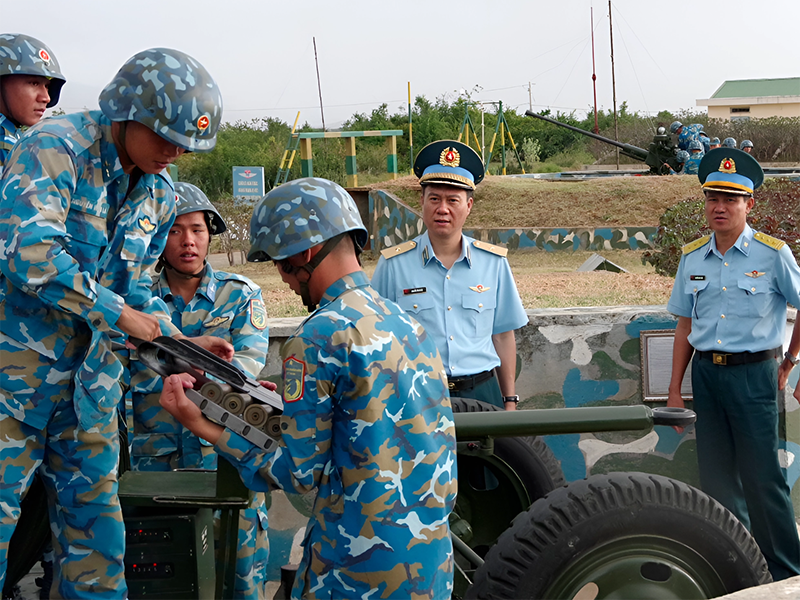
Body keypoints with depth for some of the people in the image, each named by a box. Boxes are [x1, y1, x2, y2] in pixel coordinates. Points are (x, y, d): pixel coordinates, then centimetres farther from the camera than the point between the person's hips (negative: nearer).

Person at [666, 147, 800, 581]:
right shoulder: (693, 258, 8)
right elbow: (685, 325, 12)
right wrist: (675, 390, 10)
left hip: (753, 372, -5)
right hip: (706, 372, 5)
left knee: (762, 479, -4)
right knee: (716, 479, 10)